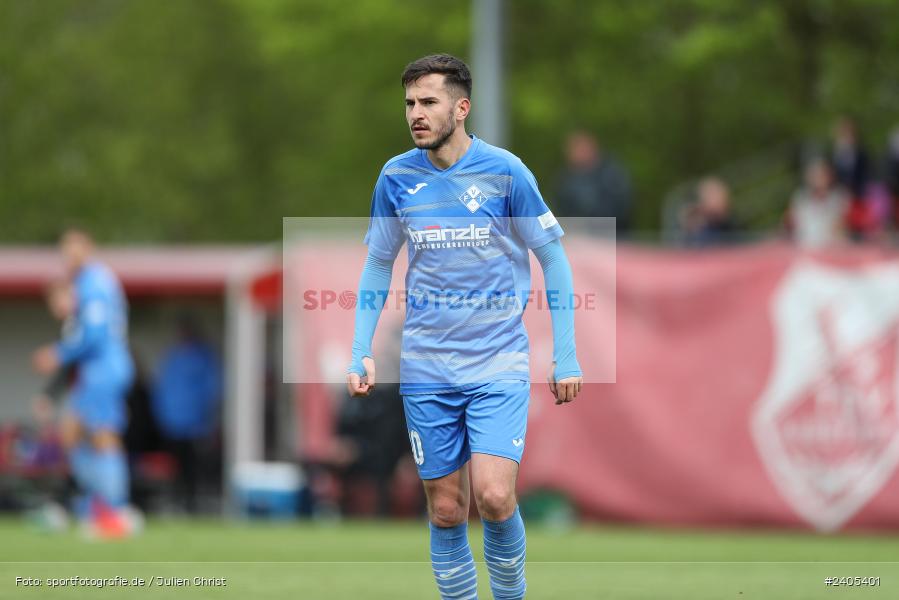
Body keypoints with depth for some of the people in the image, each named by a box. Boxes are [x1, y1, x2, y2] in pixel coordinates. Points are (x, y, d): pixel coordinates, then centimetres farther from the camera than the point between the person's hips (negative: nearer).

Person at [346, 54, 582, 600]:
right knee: (446, 510, 3)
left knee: (494, 497, -17)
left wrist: (566, 357, -2)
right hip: (426, 367, 3)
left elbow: (553, 259, 1)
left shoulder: (504, 171, -7)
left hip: (499, 364, -3)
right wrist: (362, 353, 5)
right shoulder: (397, 177, 2)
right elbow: (378, 265, 13)